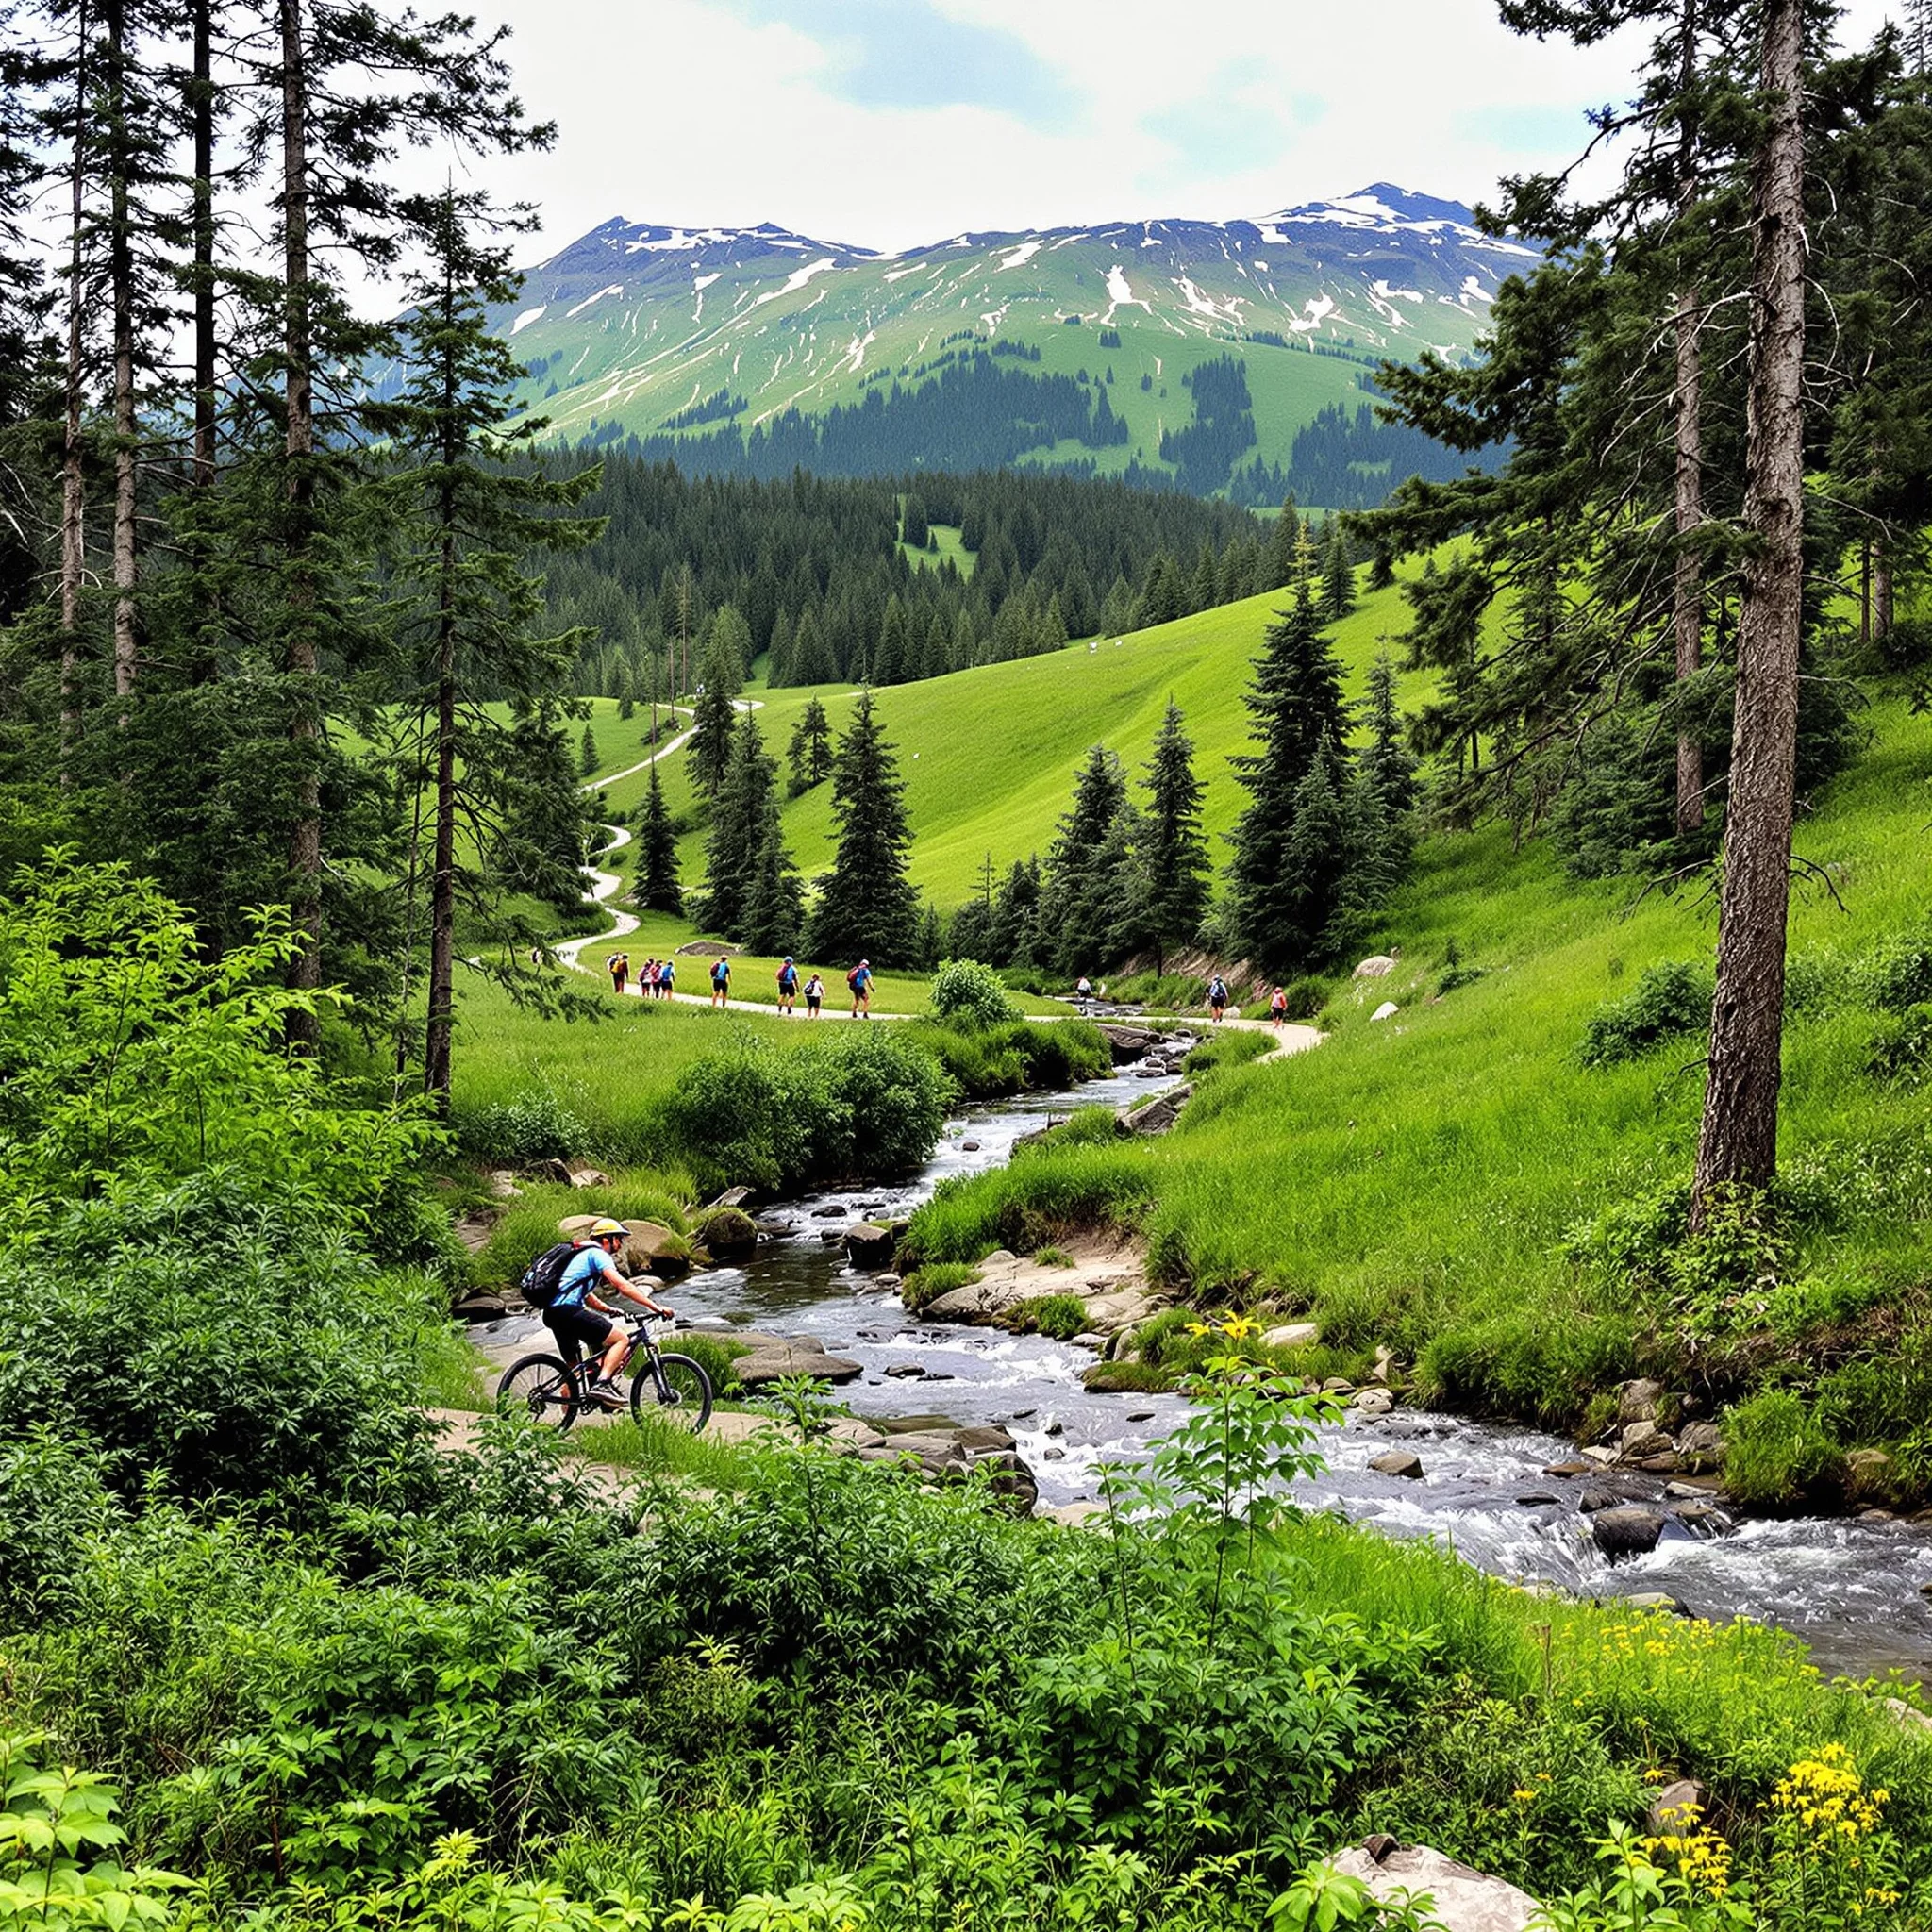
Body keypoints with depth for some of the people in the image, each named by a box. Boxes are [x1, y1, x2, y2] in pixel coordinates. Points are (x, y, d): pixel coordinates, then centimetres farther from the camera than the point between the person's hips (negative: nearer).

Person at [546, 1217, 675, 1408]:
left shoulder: (582, 1254, 28)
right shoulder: (597, 1254, -2)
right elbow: (622, 1286, -14)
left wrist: (607, 1309, 25)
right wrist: (654, 1306, -16)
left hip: (552, 1313, 10)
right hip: (568, 1311, -10)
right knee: (621, 1339, -8)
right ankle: (602, 1384, -19)